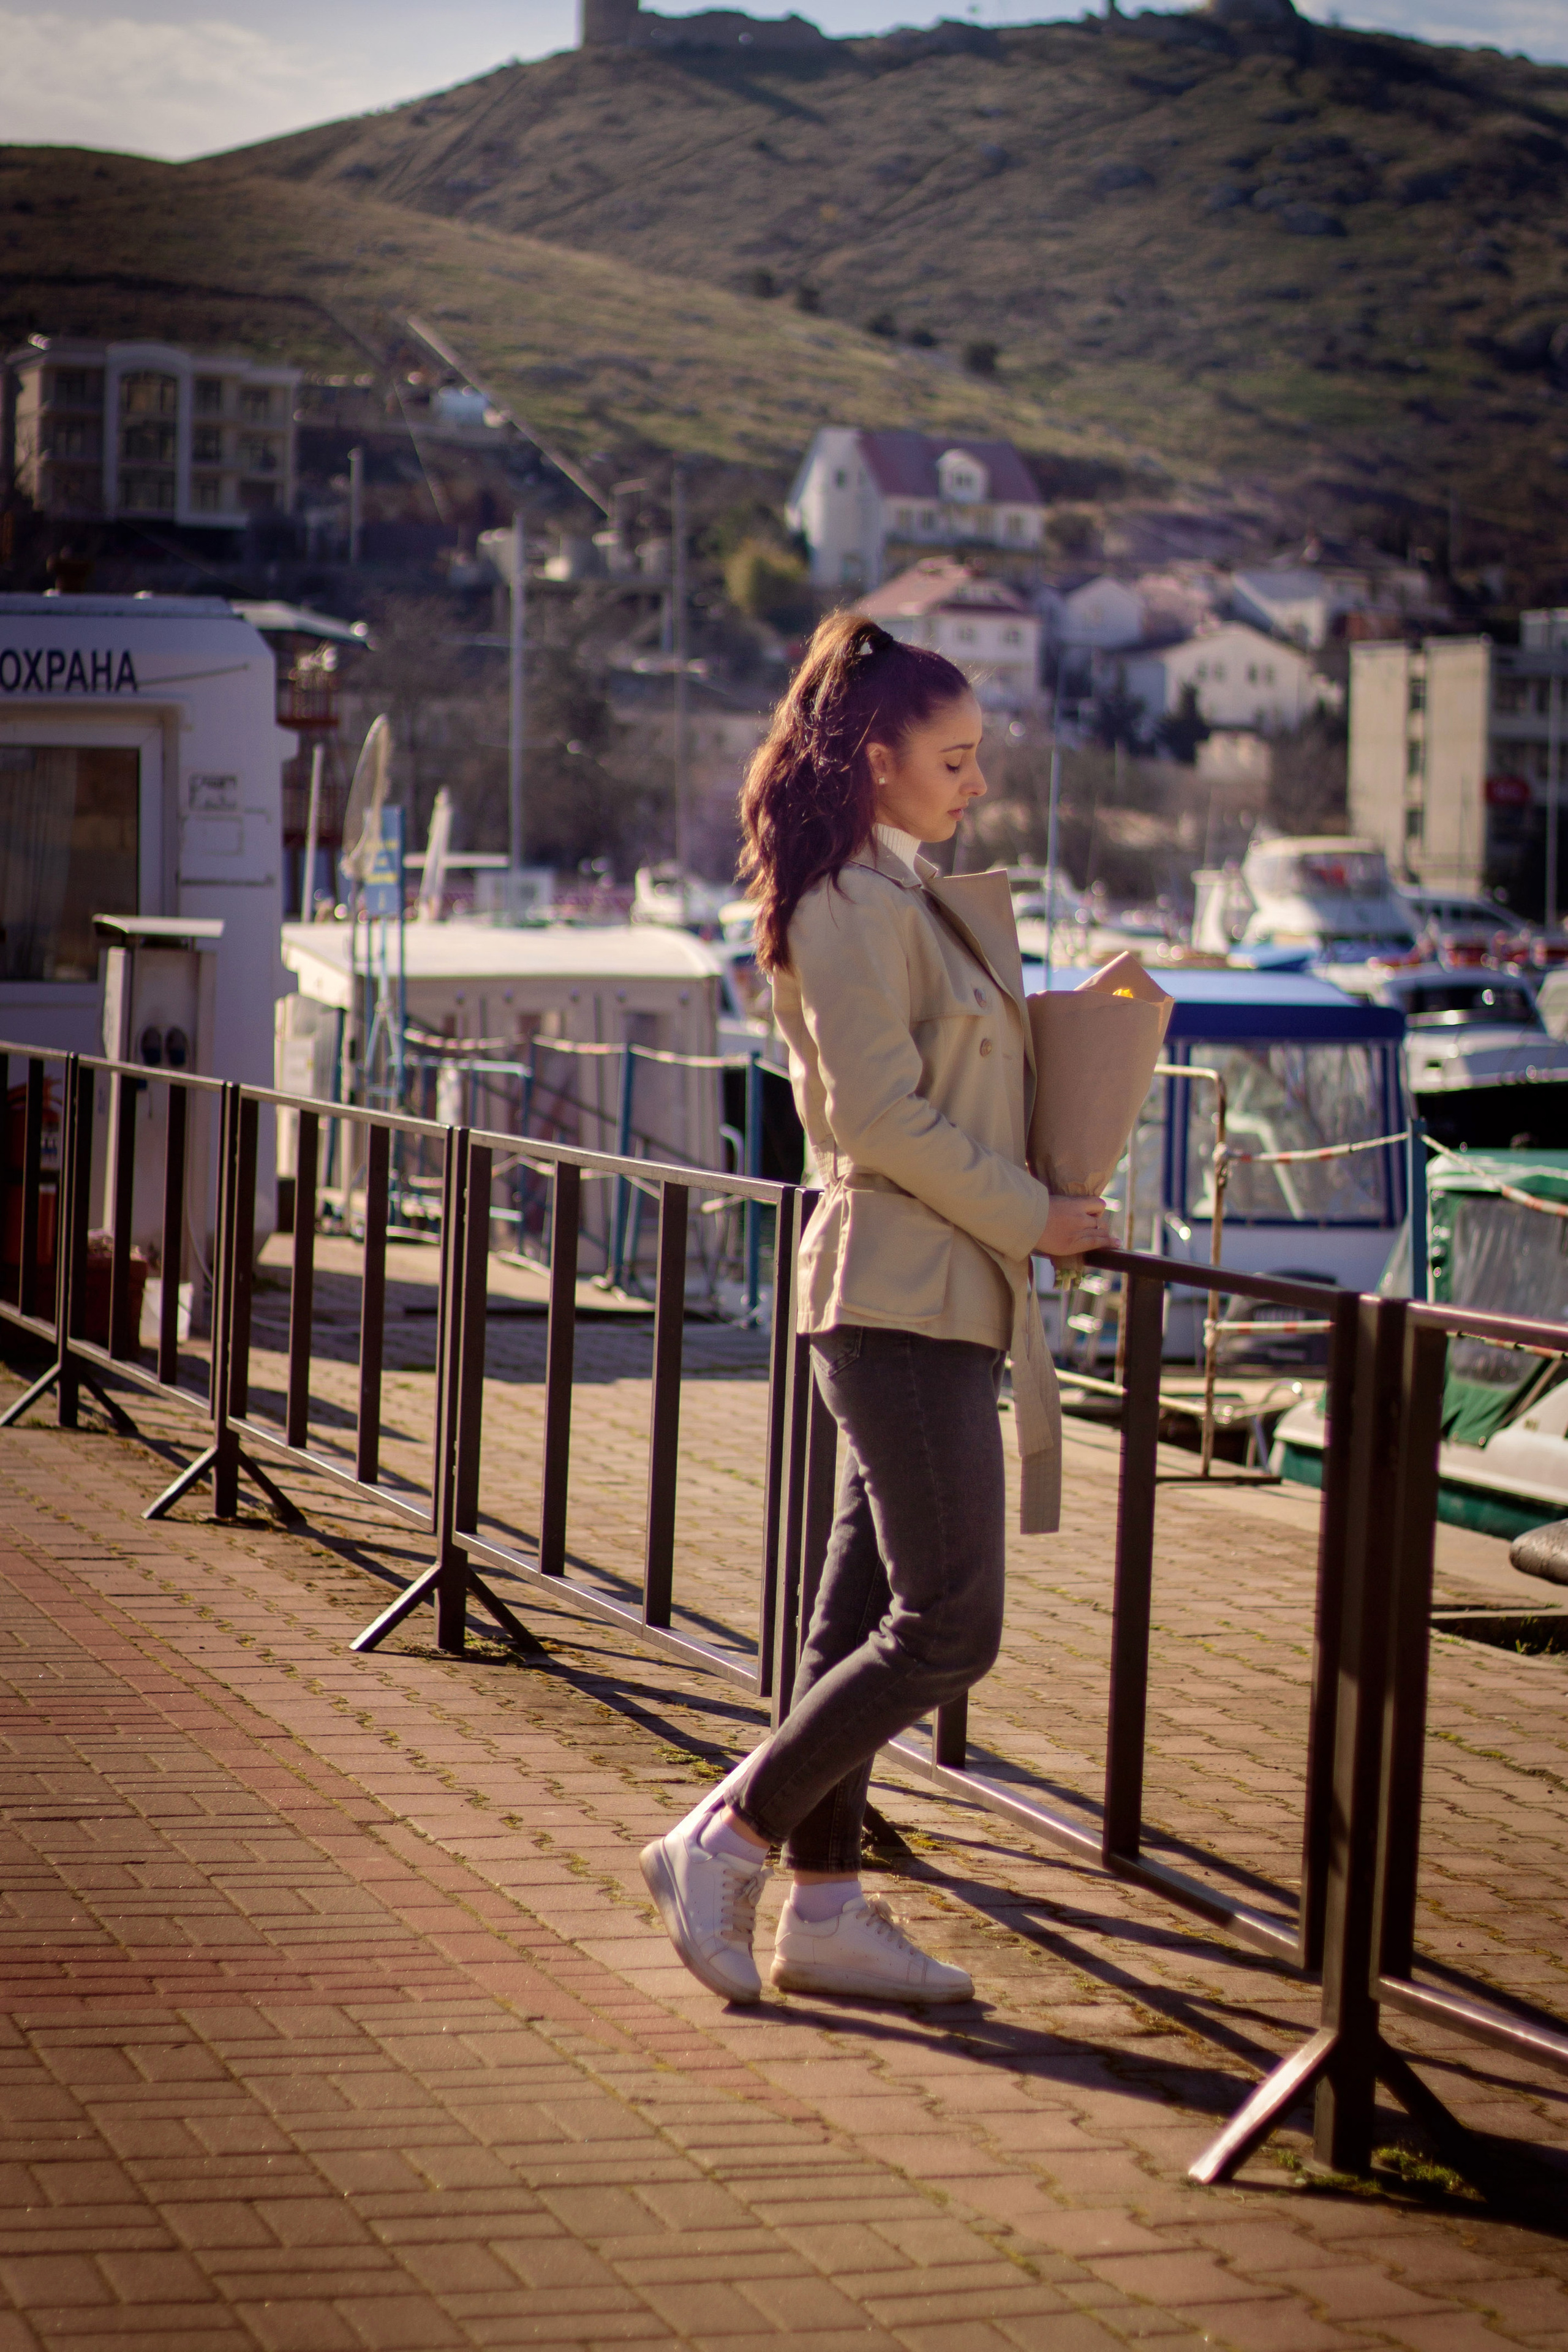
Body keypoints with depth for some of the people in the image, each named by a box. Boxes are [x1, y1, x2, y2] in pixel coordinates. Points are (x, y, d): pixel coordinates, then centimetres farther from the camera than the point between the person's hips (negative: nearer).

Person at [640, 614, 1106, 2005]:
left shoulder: (913, 899, 18)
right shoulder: (855, 907, -12)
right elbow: (882, 1118, -19)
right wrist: (1032, 1219, -12)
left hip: (942, 1298, 10)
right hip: (903, 1298, -10)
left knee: (870, 1616, 11)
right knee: (948, 1628, -10)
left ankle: (825, 1911, 16)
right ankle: (723, 1845, -1)